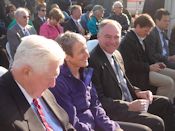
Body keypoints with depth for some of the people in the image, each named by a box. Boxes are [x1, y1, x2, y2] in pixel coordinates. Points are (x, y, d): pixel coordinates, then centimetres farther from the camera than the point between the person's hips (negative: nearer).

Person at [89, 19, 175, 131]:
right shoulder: (93, 61, -19)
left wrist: (137, 92, 3)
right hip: (113, 111, -9)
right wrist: (129, 106, -23)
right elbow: (98, 99, -21)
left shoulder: (117, 54, 9)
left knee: (165, 103, 11)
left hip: (129, 101, 9)